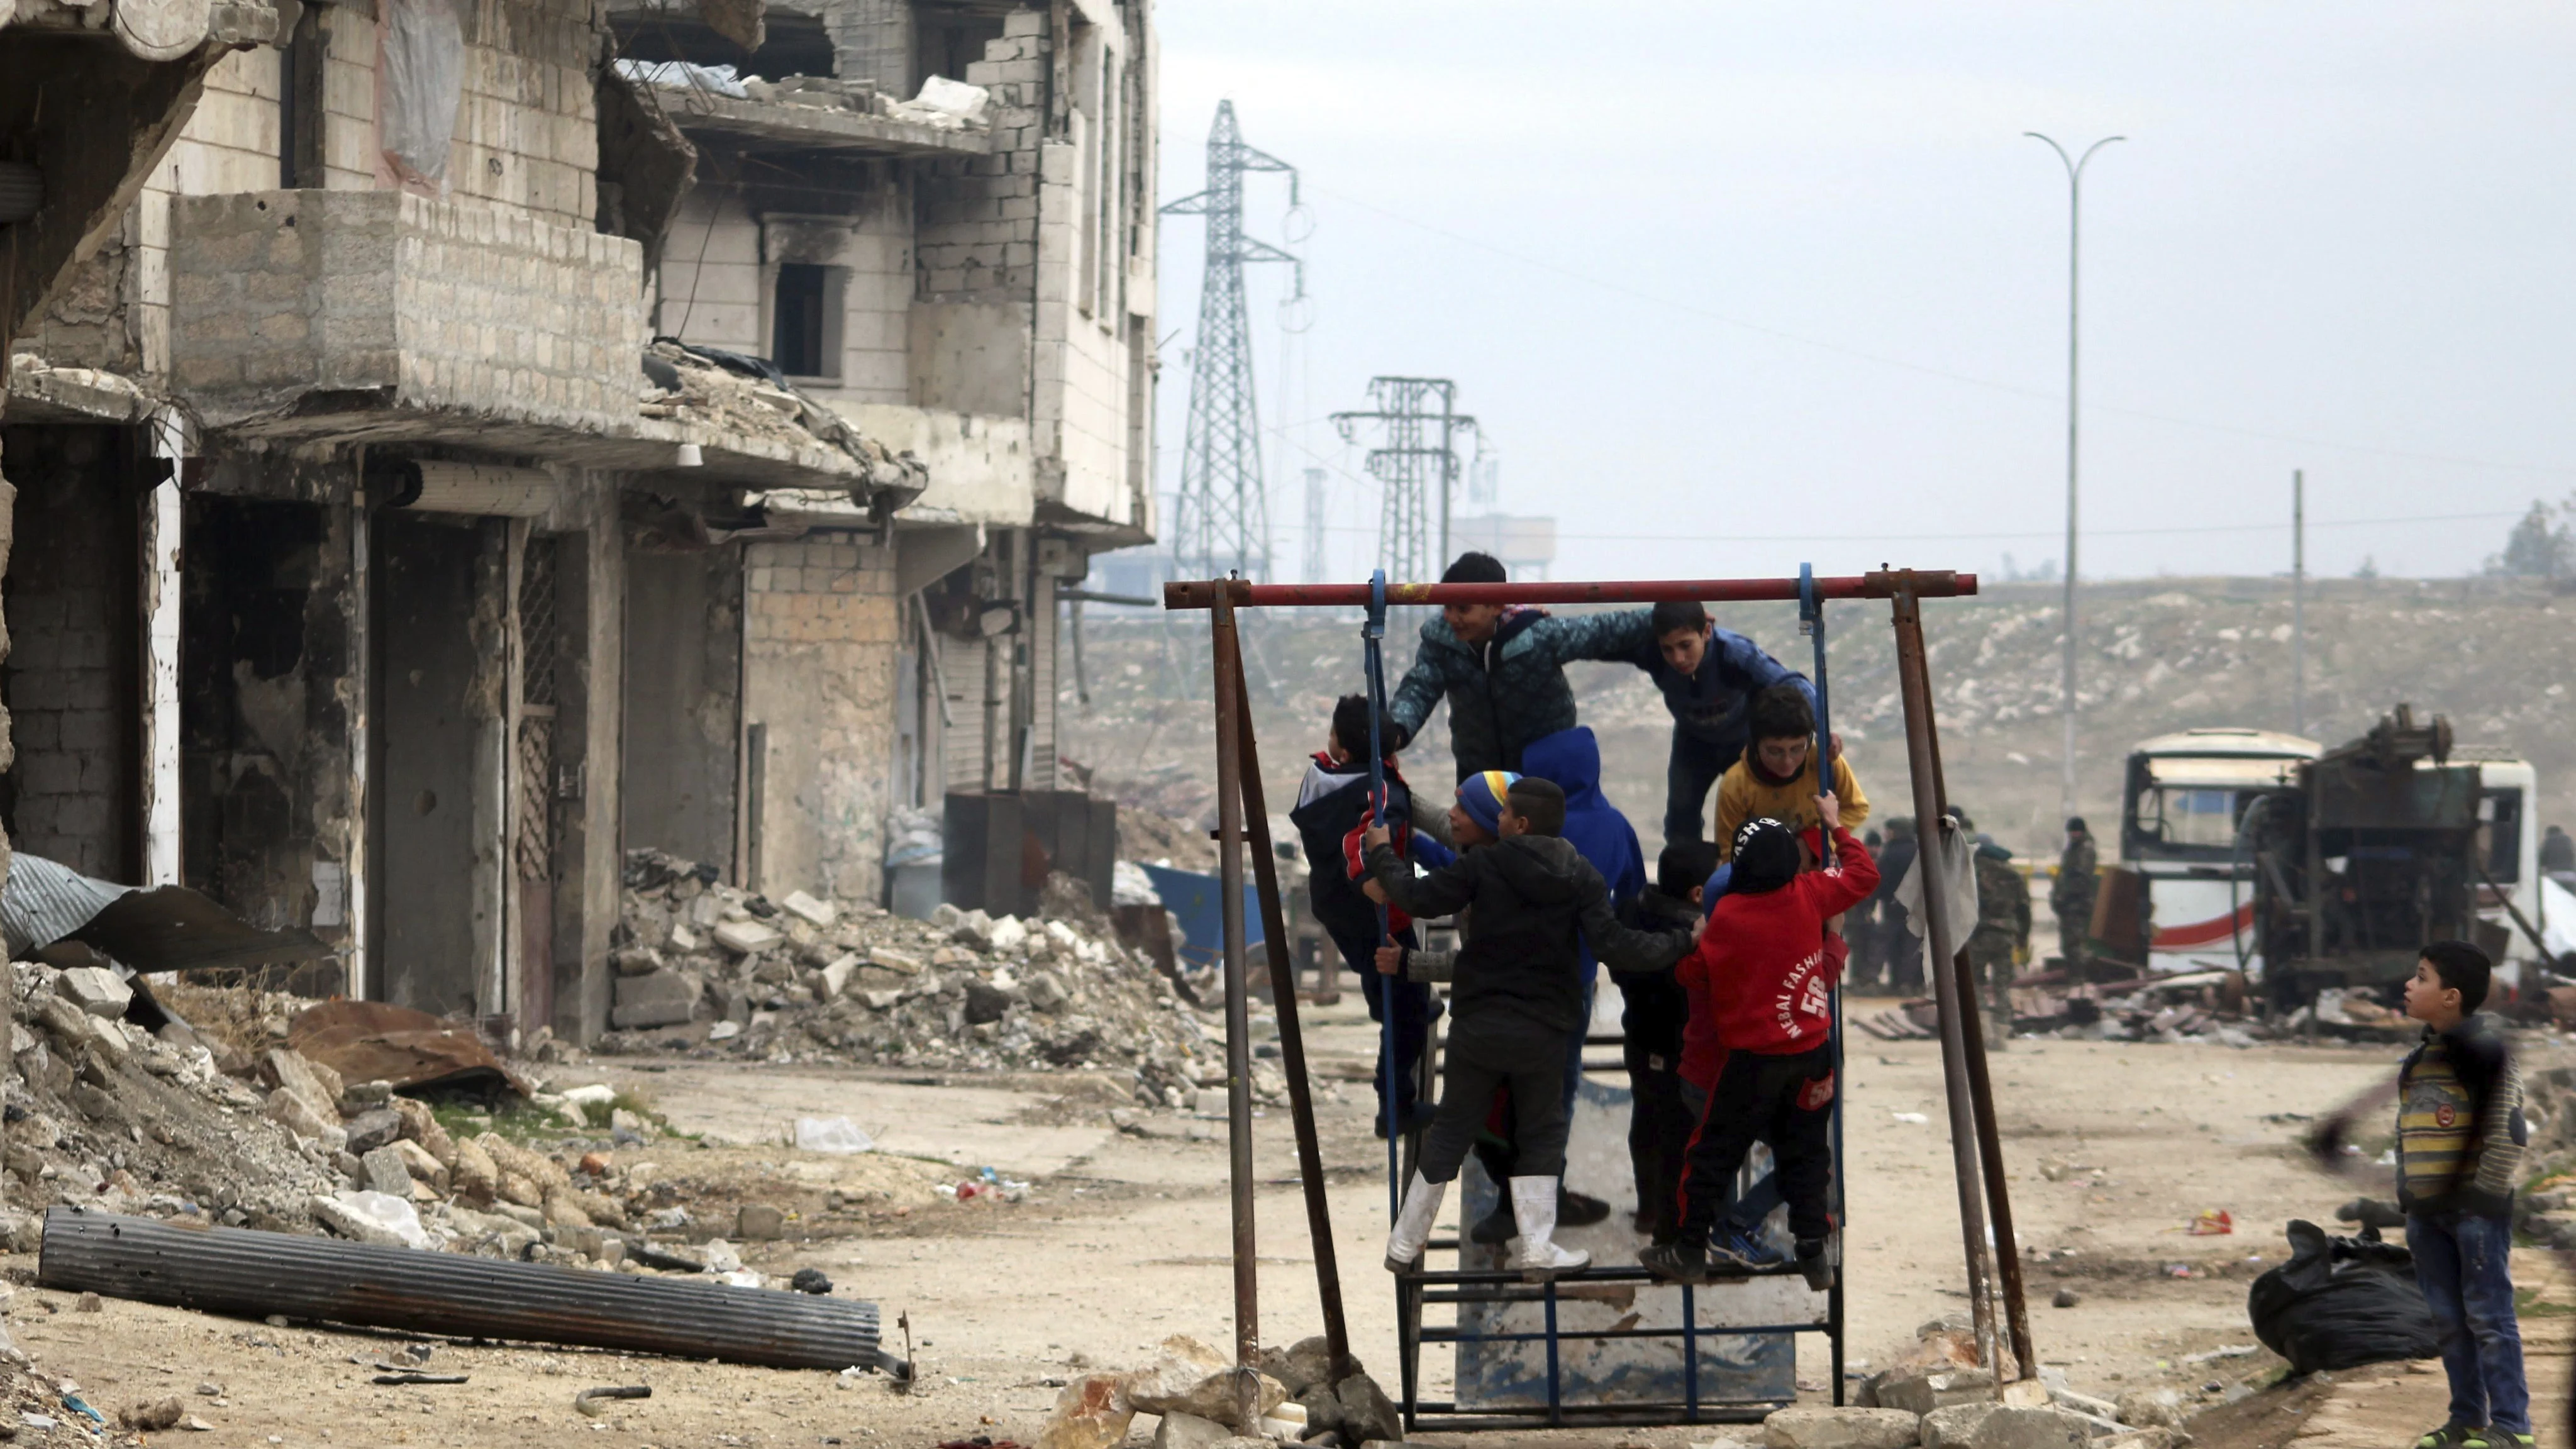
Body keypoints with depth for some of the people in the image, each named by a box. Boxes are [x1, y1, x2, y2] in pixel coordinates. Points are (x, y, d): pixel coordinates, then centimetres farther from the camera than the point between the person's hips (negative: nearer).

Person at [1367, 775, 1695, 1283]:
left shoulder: (1483, 865, -11)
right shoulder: (1580, 878, -6)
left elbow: (1418, 897, -10)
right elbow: (1615, 947, -13)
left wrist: (1382, 854, 7)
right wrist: (1679, 942, 1)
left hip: (1477, 1026, 0)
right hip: (1543, 1032, 0)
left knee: (1449, 1131, 11)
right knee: (1541, 1135, 15)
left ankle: (1405, 1243, 16)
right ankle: (1537, 1247, 7)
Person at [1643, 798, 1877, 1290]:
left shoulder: (1730, 916, -16)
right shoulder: (1809, 895, -6)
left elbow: (1693, 973, -7)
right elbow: (1862, 876, 12)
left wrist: (1691, 940, 13)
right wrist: (1836, 827, 24)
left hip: (1753, 1059, -4)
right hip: (1812, 1052, 4)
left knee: (1715, 1153, 6)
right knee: (1806, 1153, 12)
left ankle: (1690, 1250, 10)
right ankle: (1814, 1254, 8)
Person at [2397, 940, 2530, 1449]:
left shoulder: (2485, 1049, -11)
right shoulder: (2417, 1059, 12)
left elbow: (2509, 1133, -14)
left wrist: (2485, 1192, -15)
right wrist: (2407, 1197, 13)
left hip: (2476, 1207, -8)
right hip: (2426, 1210, 8)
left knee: (2488, 1316, -5)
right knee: (2449, 1321, 10)